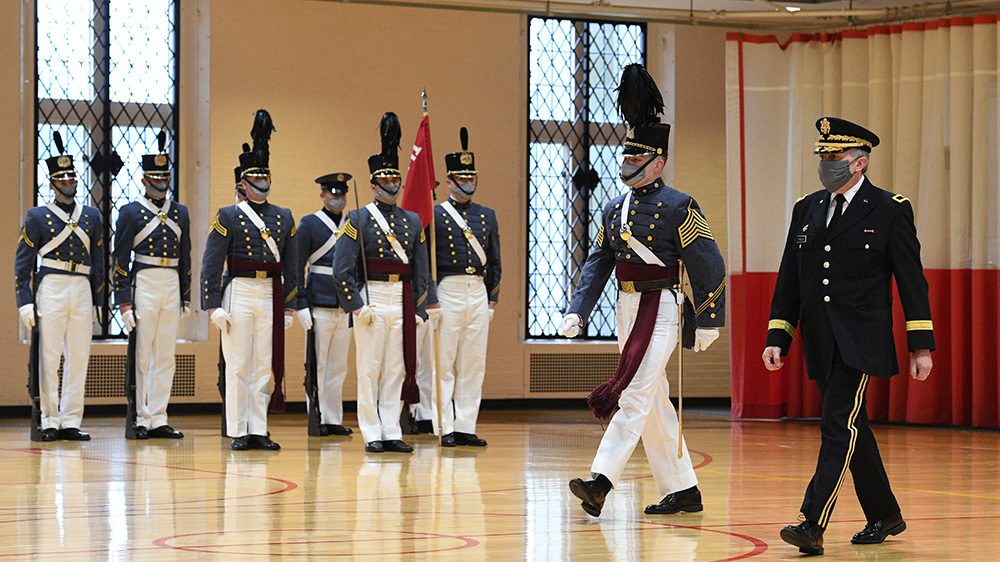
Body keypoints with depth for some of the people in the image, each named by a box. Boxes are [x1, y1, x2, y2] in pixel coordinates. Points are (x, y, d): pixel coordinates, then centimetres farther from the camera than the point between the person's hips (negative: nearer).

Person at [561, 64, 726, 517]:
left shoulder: (678, 207, -9)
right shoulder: (614, 209, 13)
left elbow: (709, 265, -10)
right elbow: (597, 263, 14)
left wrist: (707, 322, -11)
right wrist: (577, 312, 4)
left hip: (660, 309, -8)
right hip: (627, 310, 8)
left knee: (634, 396, -15)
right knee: (654, 403, 10)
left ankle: (600, 483, -24)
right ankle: (682, 490, 17)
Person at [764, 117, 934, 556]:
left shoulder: (890, 210, -3)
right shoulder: (806, 209, 12)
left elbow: (912, 282, -3)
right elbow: (788, 280, 14)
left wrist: (921, 347, -6)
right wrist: (777, 338, 7)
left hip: (860, 342, -6)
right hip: (819, 345, 6)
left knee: (840, 428, -14)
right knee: (850, 428, 13)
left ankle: (813, 526, -20)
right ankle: (884, 516, 27)